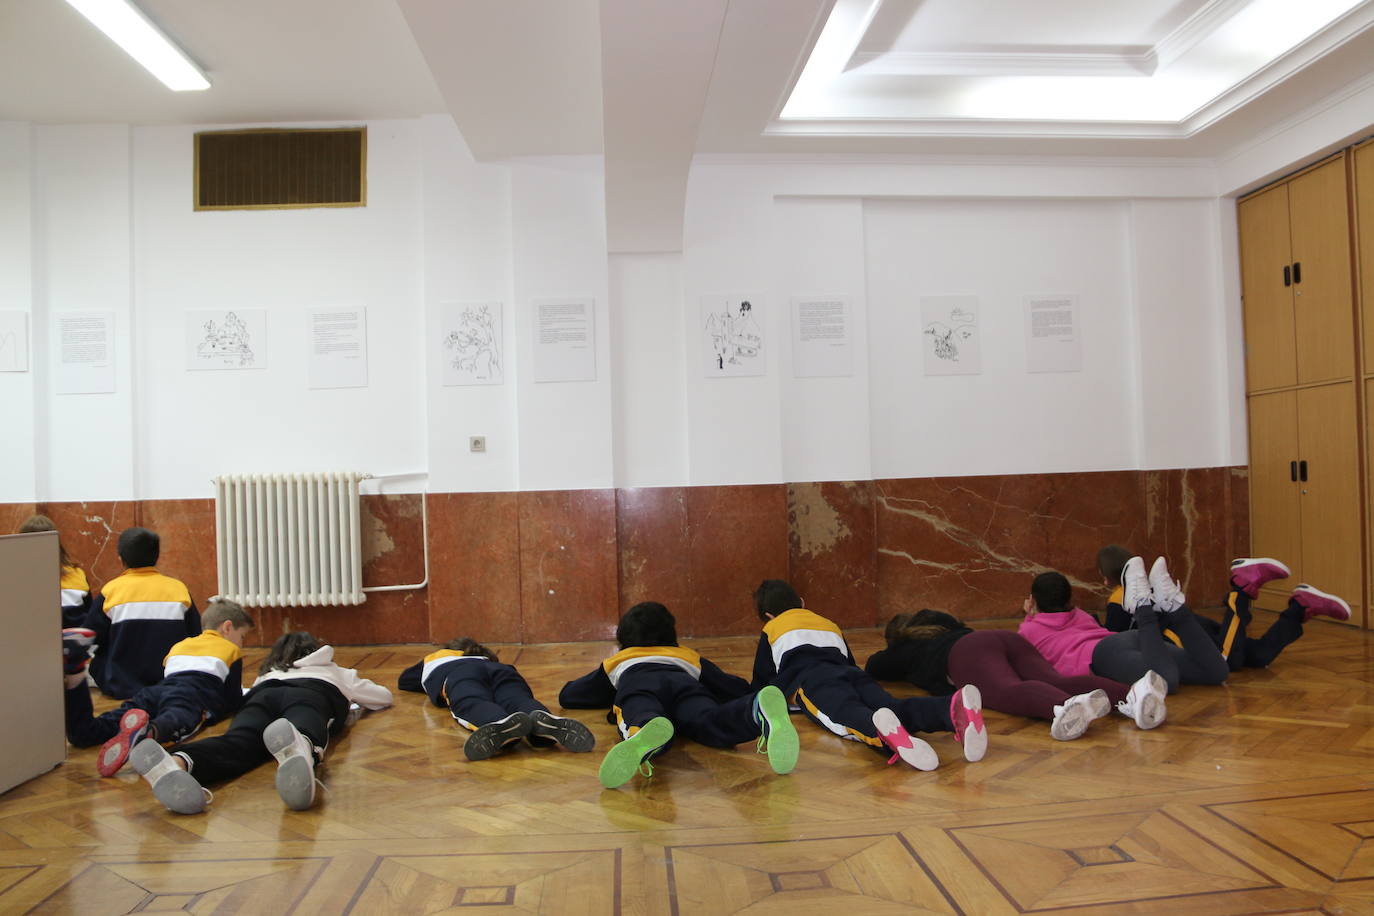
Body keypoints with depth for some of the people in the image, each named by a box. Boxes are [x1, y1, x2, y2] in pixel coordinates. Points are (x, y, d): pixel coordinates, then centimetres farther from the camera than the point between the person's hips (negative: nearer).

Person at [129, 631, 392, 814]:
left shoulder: (266, 677, 47)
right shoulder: (336, 672, 43)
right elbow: (384, 696, 52)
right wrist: (351, 700, 73)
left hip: (263, 695, 3)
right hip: (311, 696, -3)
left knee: (237, 745, -28)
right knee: (305, 735, -36)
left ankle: (179, 762, -62)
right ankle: (298, 749, -74)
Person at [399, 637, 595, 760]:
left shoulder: (432, 658, 46)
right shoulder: (488, 659, 47)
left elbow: (404, 681, 62)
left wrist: (432, 683, 75)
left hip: (460, 677, -2)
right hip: (501, 670, 2)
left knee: (474, 706, -34)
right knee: (518, 700, -29)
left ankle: (503, 725, -71)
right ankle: (545, 720, -66)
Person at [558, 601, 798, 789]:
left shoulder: (615, 662, 42)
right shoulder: (690, 657, 43)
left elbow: (567, 696, 49)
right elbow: (740, 689, 38)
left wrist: (611, 695, 62)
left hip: (637, 687, 0)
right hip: (684, 685, 1)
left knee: (640, 724, -32)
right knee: (713, 725, -29)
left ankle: (645, 737, -68)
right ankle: (759, 709, -61)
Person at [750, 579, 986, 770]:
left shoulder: (771, 629, 31)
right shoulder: (830, 625, 44)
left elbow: (762, 678, 26)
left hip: (810, 680, -3)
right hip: (854, 675, 4)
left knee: (847, 714, -35)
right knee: (896, 710, -24)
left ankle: (882, 728, -72)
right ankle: (954, 709, -56)